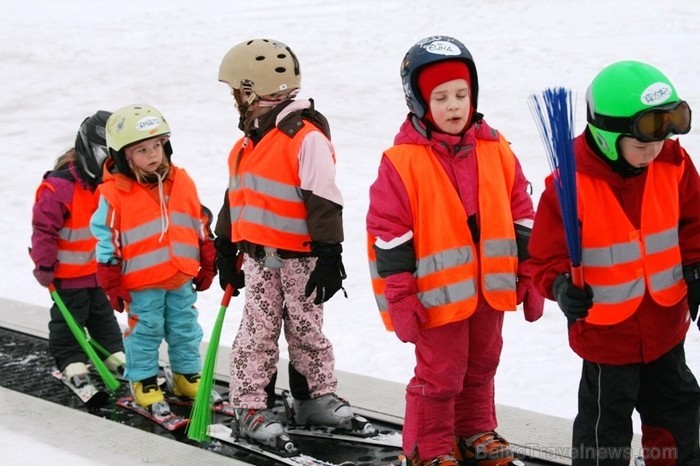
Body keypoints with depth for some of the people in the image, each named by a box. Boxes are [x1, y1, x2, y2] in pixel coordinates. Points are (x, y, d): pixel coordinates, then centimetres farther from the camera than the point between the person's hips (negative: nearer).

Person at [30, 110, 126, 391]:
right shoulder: (58, 187, -26)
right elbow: (43, 229, -22)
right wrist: (44, 267, -18)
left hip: (100, 270, 7)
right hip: (68, 273, -7)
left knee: (104, 316, 20)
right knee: (69, 320, 6)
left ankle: (115, 356, 31)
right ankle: (72, 365, 17)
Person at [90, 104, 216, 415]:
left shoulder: (181, 182, 1)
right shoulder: (114, 194, -13)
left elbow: (201, 226, 11)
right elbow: (106, 242, -8)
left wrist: (207, 266, 13)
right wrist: (112, 286, -8)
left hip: (181, 279, 4)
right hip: (141, 283, -4)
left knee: (185, 329, 14)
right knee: (145, 331, 6)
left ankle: (188, 375, 29)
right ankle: (143, 381, 21)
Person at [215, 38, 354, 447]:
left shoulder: (307, 137, -16)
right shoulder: (249, 141, 9)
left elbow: (324, 202, -18)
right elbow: (236, 198, 18)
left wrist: (328, 256, -20)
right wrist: (226, 249, 21)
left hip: (299, 256, -6)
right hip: (257, 255, 6)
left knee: (306, 330, 8)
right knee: (257, 332, 6)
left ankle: (316, 397, 23)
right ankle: (252, 406, 12)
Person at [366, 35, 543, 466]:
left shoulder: (496, 150, 0)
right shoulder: (403, 161, -14)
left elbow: (521, 218, 7)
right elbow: (389, 235, -13)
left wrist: (530, 277, 8)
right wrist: (399, 300, -13)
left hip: (490, 287, 5)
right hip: (438, 294, -5)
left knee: (481, 368, 21)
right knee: (439, 375, 7)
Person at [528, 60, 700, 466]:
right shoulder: (571, 185, -24)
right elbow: (548, 255, -17)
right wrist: (562, 286, -35)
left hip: (665, 324, 5)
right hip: (605, 330, -5)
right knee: (606, 422, 12)